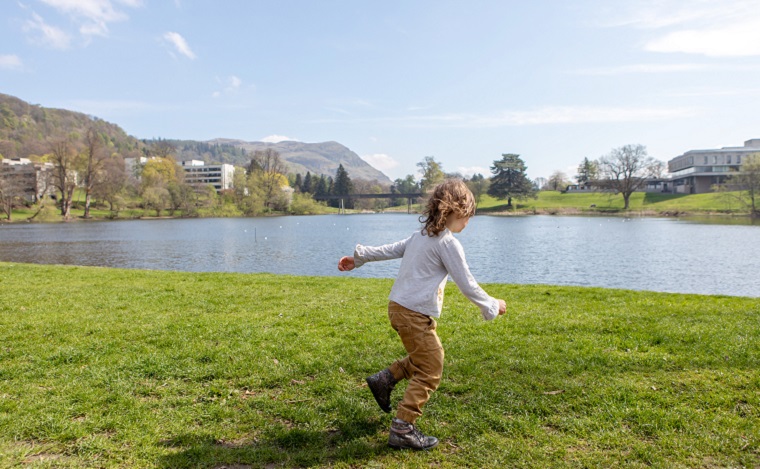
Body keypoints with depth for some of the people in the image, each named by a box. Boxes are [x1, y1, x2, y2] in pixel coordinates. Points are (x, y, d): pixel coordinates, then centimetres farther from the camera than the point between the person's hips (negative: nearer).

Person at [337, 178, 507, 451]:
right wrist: (492, 306, 2)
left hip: (398, 307, 9)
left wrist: (358, 258, 28)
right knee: (430, 372, 0)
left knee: (423, 358, 26)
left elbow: (390, 249, 20)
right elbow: (467, 284, -11)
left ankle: (384, 380, 26)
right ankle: (402, 431, 1)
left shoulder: (421, 235, 13)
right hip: (414, 314, -9)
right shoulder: (449, 243, -13)